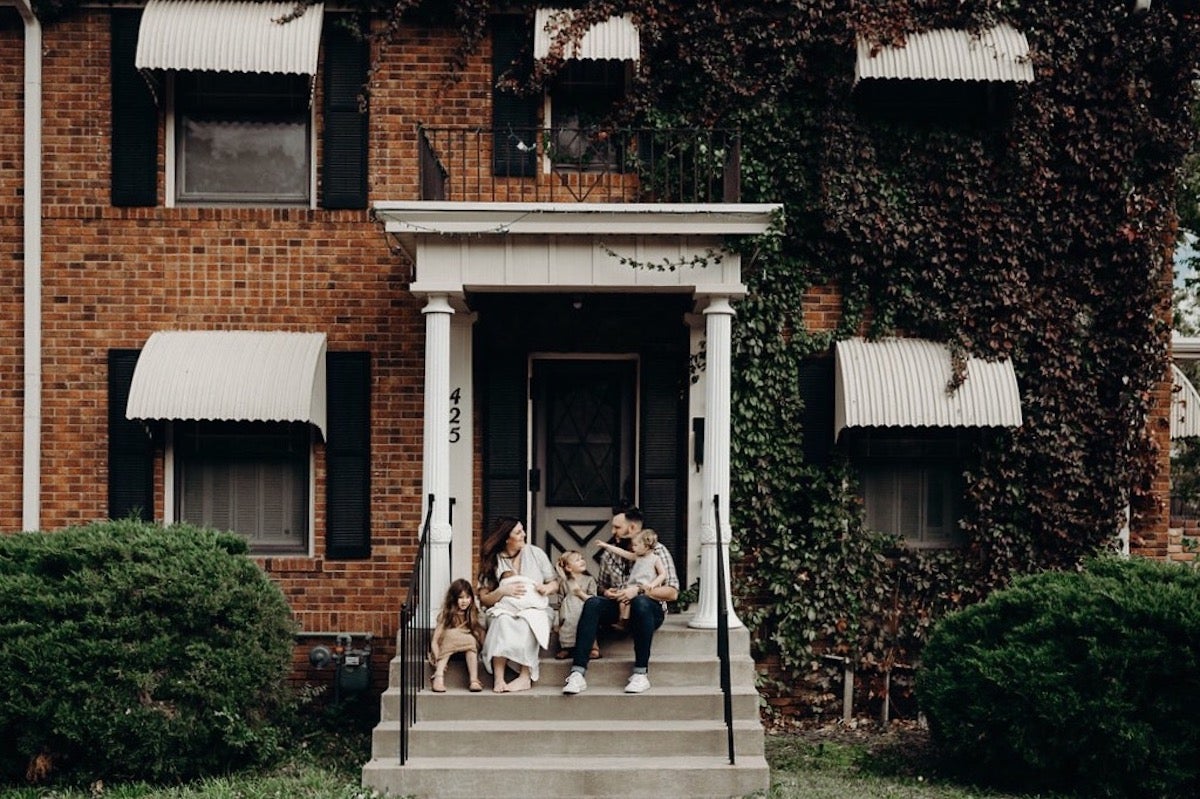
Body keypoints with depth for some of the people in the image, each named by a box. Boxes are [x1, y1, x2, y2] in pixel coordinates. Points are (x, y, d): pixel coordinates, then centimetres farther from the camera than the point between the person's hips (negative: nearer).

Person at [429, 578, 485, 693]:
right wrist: (437, 659, -25)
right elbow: (434, 641, -11)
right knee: (450, 634, -31)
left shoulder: (473, 615, 3)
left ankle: (474, 680, -38)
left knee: (471, 640, -29)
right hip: (446, 651, -2)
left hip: (467, 652, 2)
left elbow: (481, 639, -2)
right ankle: (439, 676, -44)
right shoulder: (446, 616, -5)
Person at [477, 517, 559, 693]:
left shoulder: (535, 553, 8)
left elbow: (555, 583, 13)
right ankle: (499, 678, -43)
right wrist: (503, 591, -16)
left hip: (535, 609, 0)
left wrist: (547, 588, -11)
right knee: (503, 621, -37)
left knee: (527, 621, -36)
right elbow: (484, 599, 2)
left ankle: (525, 677, -39)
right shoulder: (493, 561, 4)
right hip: (505, 611, 0)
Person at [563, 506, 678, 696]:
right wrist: (606, 592, 1)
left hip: (650, 610, -4)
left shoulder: (657, 551, -1)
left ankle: (641, 673, -33)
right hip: (618, 608, 4)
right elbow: (601, 585, 26)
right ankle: (578, 673, -38)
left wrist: (639, 590, -21)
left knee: (640, 603, -39)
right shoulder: (609, 554, 13)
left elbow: (672, 593, -9)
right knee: (592, 604, -28)